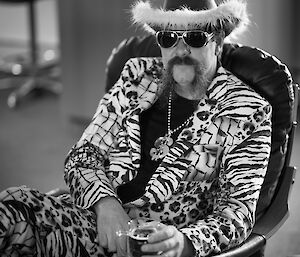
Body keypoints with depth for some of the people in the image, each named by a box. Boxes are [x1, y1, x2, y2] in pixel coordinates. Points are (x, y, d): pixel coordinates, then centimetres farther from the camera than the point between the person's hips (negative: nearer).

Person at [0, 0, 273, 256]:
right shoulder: (136, 76, 11)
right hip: (95, 214, 4)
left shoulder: (249, 113, 0)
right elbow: (83, 155, 9)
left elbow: (238, 207, -6)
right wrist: (105, 203, -13)